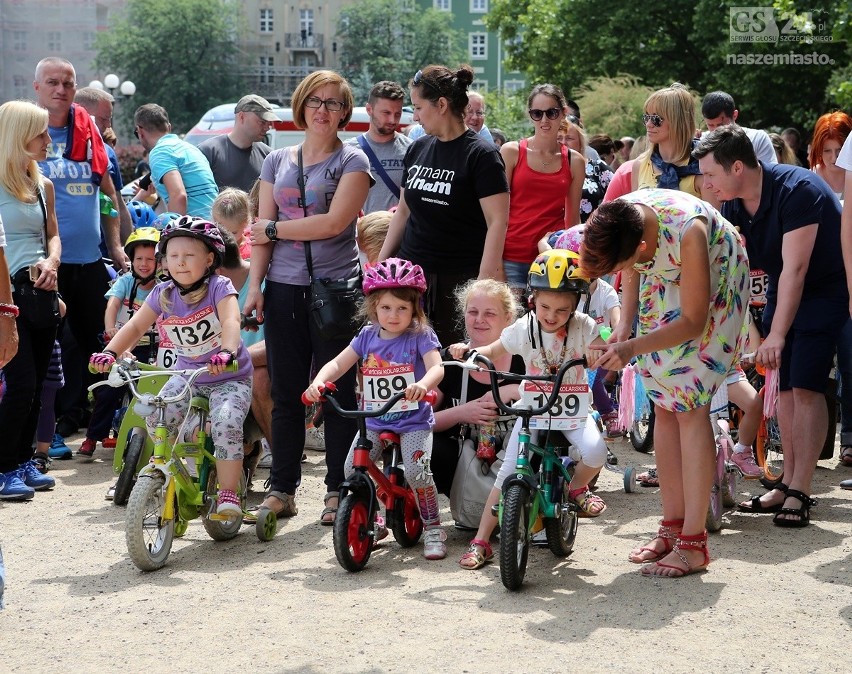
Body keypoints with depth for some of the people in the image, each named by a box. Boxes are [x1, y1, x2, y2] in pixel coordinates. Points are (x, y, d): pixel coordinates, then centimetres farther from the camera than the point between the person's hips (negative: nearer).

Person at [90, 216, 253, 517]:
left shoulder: (219, 287, -17)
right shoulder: (163, 294, -3)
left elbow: (231, 321, -33)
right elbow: (135, 326, -5)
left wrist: (227, 352, -53)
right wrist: (110, 352, -23)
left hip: (229, 377, -5)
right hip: (187, 376, 5)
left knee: (226, 422, -28)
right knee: (157, 420, -13)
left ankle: (229, 494, -16)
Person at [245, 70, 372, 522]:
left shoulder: (352, 161, 0)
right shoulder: (277, 161, 13)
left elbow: (333, 222, -13)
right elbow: (262, 231, 9)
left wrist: (275, 228, -5)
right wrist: (255, 285, 0)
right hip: (283, 289, 4)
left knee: (337, 393, 1)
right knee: (286, 393, 6)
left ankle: (339, 490, 10)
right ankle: (281, 490, 13)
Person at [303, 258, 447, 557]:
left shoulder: (421, 336, -6)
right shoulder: (368, 336, 6)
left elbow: (437, 367, -20)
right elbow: (337, 364, 3)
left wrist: (422, 384, -44)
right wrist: (318, 382, -18)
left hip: (414, 420, -4)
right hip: (374, 421, 4)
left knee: (416, 471, -23)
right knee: (352, 470, -12)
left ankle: (433, 529, -2)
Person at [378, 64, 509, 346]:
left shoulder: (481, 155, -8)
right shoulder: (417, 149, 12)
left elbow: (497, 221, -13)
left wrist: (484, 282, -19)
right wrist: (380, 265, 17)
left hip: (458, 280, -6)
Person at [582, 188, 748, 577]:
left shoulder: (687, 231, -40)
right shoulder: (608, 225, -23)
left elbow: (693, 322, -29)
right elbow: (632, 273, 0)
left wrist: (632, 348, -35)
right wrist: (624, 326, -15)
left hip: (715, 288, -6)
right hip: (663, 282, 6)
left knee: (690, 407, -13)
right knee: (664, 406, 3)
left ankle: (693, 544, -12)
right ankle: (672, 527, 10)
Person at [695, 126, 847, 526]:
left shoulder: (797, 190, -30)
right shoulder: (732, 204, -7)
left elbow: (795, 268, -34)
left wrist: (776, 335, -37)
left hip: (826, 288, -7)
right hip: (781, 290, 7)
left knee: (806, 387, -14)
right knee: (784, 386, 4)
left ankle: (799, 492, -11)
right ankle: (788, 483, 12)